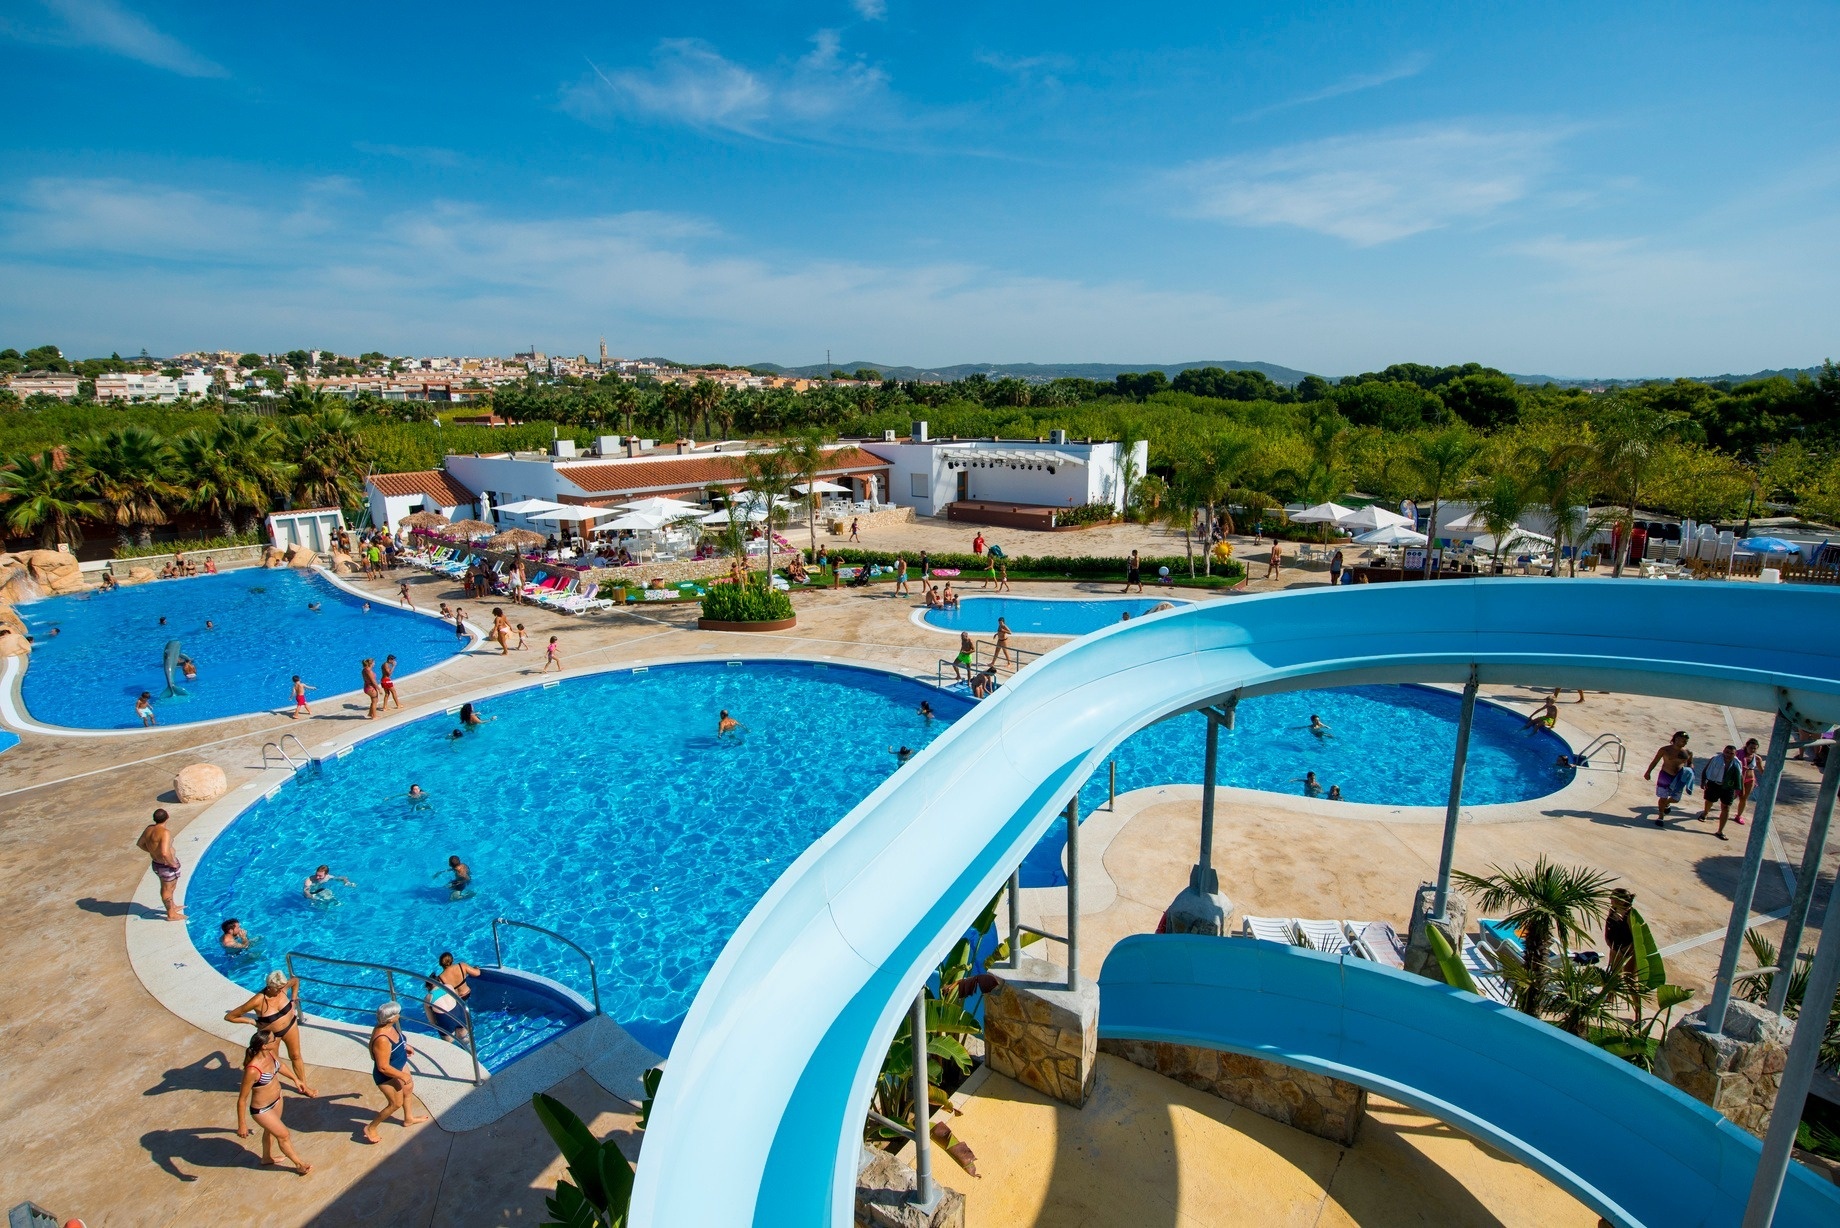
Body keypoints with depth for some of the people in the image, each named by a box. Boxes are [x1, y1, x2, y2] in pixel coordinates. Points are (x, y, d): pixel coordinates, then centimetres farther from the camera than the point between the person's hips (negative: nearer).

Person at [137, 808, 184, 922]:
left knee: (165, 888, 26)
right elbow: (165, 853, -38)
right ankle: (171, 914, 23)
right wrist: (173, 863, -22)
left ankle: (172, 907, 46)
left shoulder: (149, 828, -4)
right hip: (167, 866, -8)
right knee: (168, 889, 8)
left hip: (156, 864, 8)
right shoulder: (165, 832, -31)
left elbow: (139, 843, 12)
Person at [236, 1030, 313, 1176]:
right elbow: (242, 1099, -26)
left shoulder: (270, 1053, -17)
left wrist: (295, 1079, 20)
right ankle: (299, 1164, 36)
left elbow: (278, 1065, 7)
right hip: (262, 1110, -7)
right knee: (284, 1135, 13)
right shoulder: (252, 1070, -39)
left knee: (271, 1130, 31)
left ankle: (267, 1157, 58)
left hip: (277, 1099, 7)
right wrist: (242, 1125, -15)